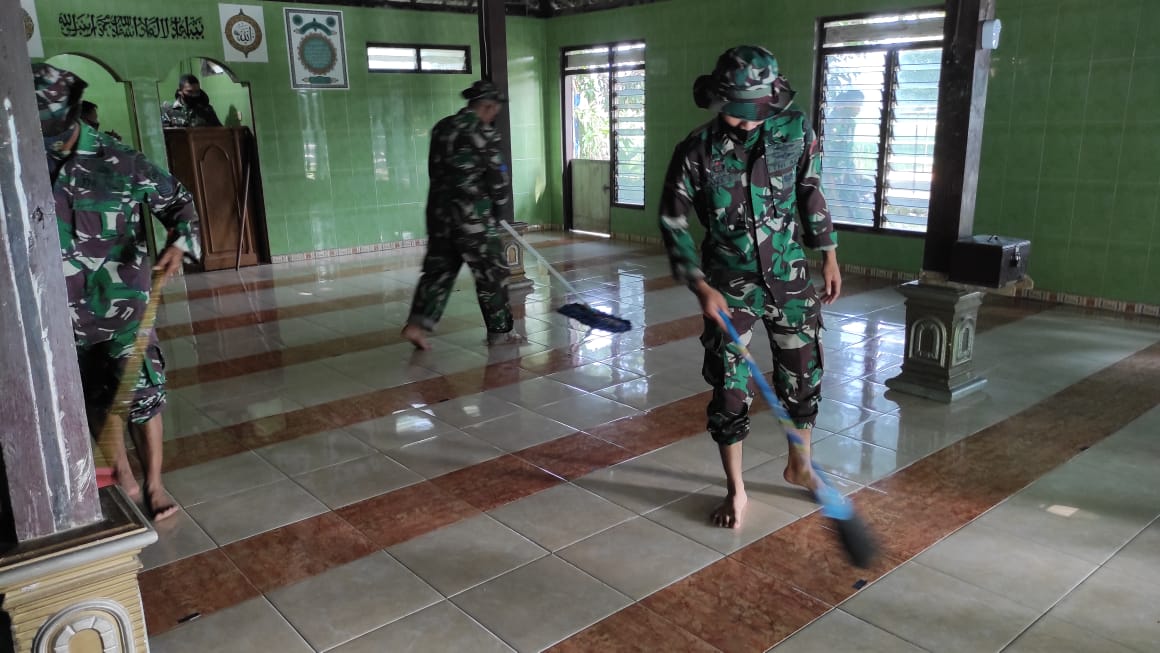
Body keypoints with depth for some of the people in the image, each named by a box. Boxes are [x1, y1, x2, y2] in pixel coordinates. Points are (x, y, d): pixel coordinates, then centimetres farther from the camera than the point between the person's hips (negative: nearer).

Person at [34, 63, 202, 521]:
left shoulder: (119, 161, -9)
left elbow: (176, 199, 0)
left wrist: (179, 243, -17)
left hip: (123, 307, -2)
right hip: (64, 316, 3)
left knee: (142, 395, 3)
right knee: (94, 401, 16)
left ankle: (153, 485, 19)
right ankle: (122, 476, 33)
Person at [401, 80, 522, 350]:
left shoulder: (441, 127, 11)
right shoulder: (483, 133, -10)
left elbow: (436, 170, 15)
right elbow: (498, 177, -9)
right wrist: (500, 210, 5)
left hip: (439, 210, 7)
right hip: (473, 215, -7)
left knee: (438, 269, 12)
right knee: (491, 272, 6)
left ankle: (417, 324, 2)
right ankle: (499, 331, 15)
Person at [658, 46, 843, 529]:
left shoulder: (795, 129, -7)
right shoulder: (697, 150, -14)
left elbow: (811, 193, 8)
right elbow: (673, 222, -8)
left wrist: (828, 254, 9)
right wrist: (702, 287, -14)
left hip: (789, 276, 3)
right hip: (729, 284, -2)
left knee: (803, 374, 11)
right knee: (730, 389, 1)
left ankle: (800, 465, 35)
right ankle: (735, 489, 18)